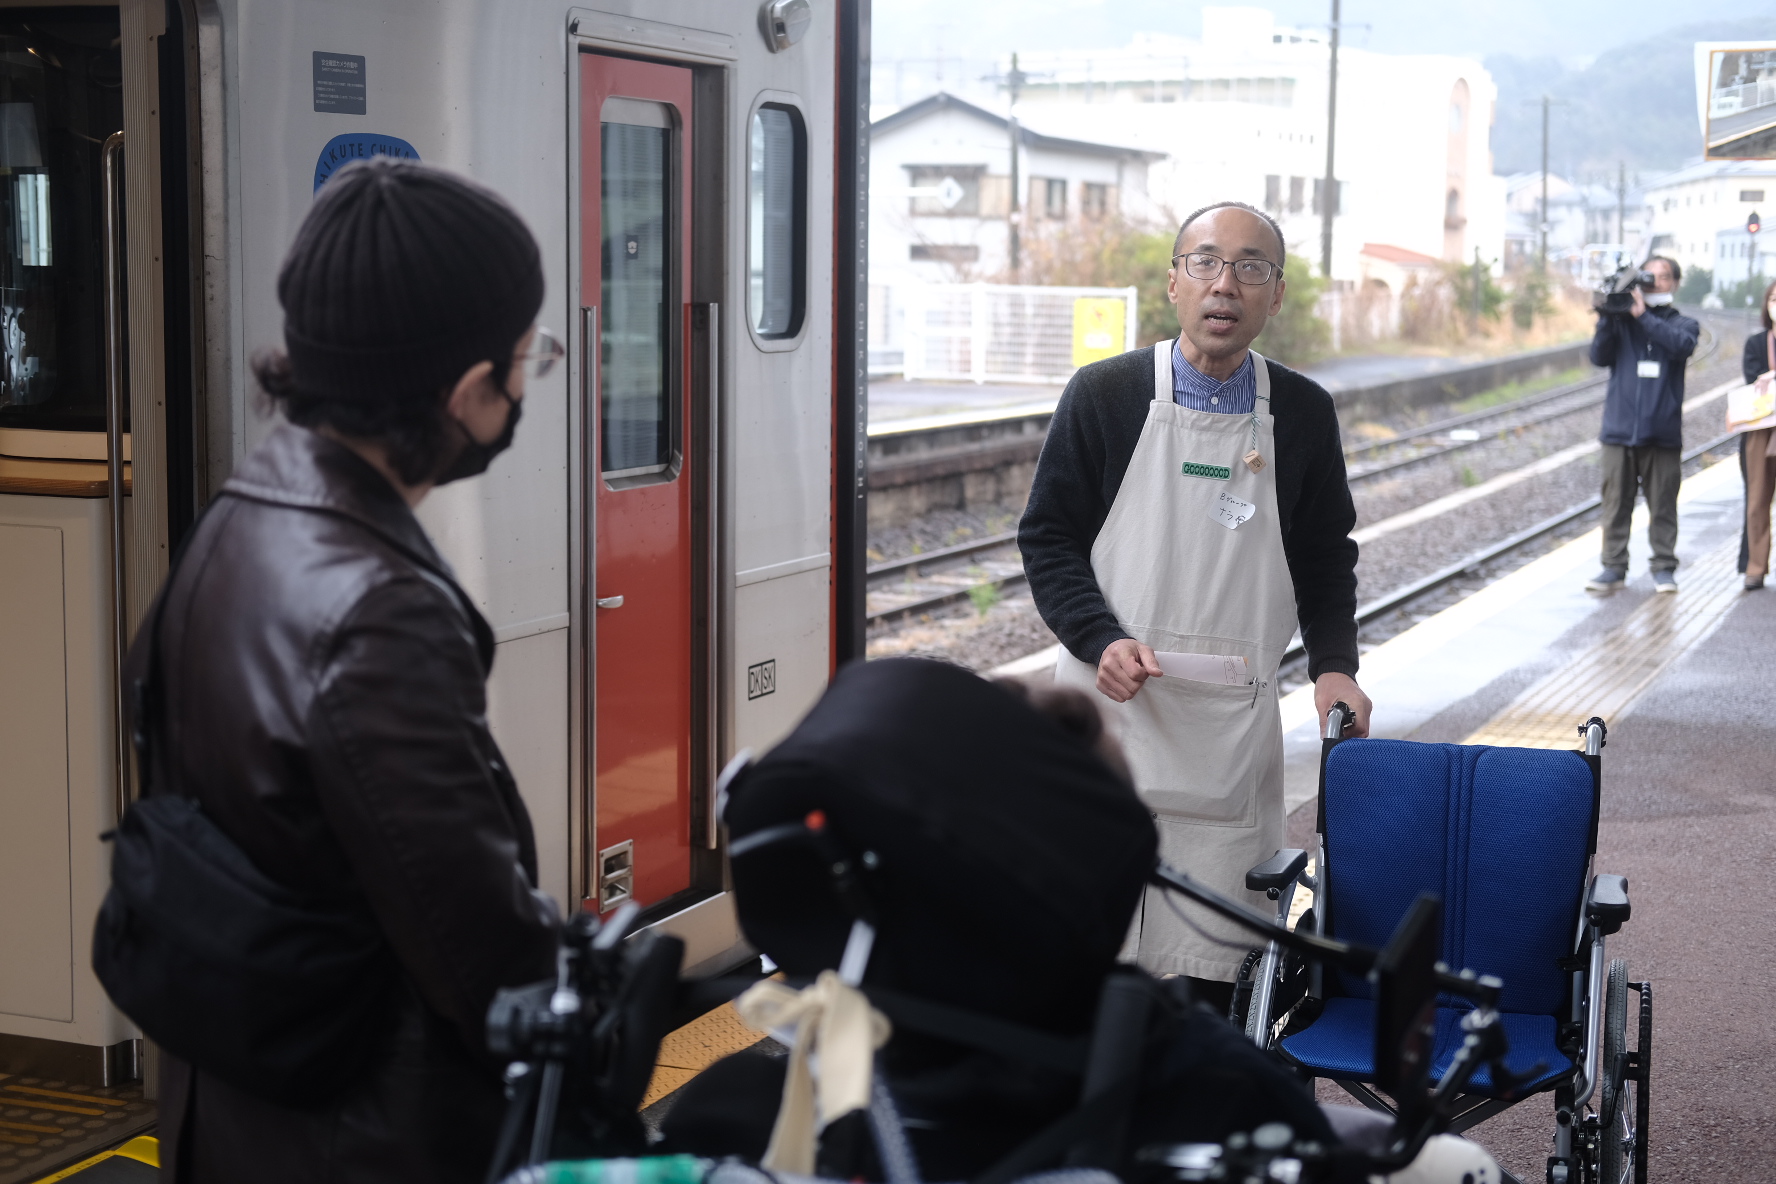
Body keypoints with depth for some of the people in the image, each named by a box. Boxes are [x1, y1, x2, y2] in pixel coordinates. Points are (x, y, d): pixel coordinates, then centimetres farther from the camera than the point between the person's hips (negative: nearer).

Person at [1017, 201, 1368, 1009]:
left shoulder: (1302, 413, 8)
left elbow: (1326, 558, 16)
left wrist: (1333, 664, -1)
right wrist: (1102, 640, -12)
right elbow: (1047, 537, 4)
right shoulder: (1105, 395, 2)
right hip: (1109, 706, -1)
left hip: (1233, 730, 1)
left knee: (1217, 966, -1)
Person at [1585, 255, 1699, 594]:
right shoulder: (1621, 319, 10)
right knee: (1616, 502, 2)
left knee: (1663, 504, 1)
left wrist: (1643, 316, -19)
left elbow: (1683, 345, -14)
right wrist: (1607, 317, -13)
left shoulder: (1683, 323, 9)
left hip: (1662, 432, -1)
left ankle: (1664, 568, 8)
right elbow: (1599, 356, -2)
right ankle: (1614, 567, 7)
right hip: (1620, 428, 1)